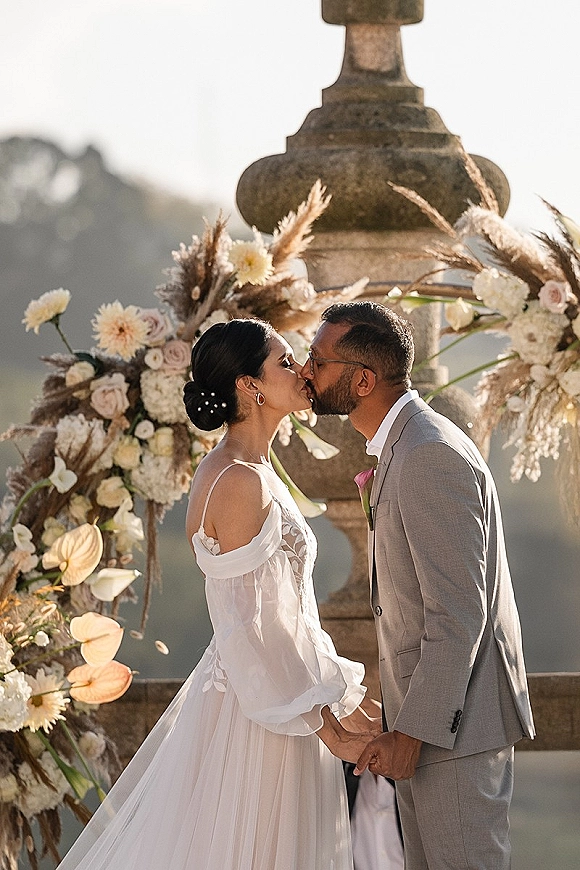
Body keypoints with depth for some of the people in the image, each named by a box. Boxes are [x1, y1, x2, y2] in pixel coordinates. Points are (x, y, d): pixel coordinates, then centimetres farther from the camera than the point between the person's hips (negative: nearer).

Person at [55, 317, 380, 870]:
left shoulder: (249, 471, 12)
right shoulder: (240, 482, -18)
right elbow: (247, 628, -21)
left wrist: (337, 702, 15)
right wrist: (323, 723, -16)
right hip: (260, 708, -10)